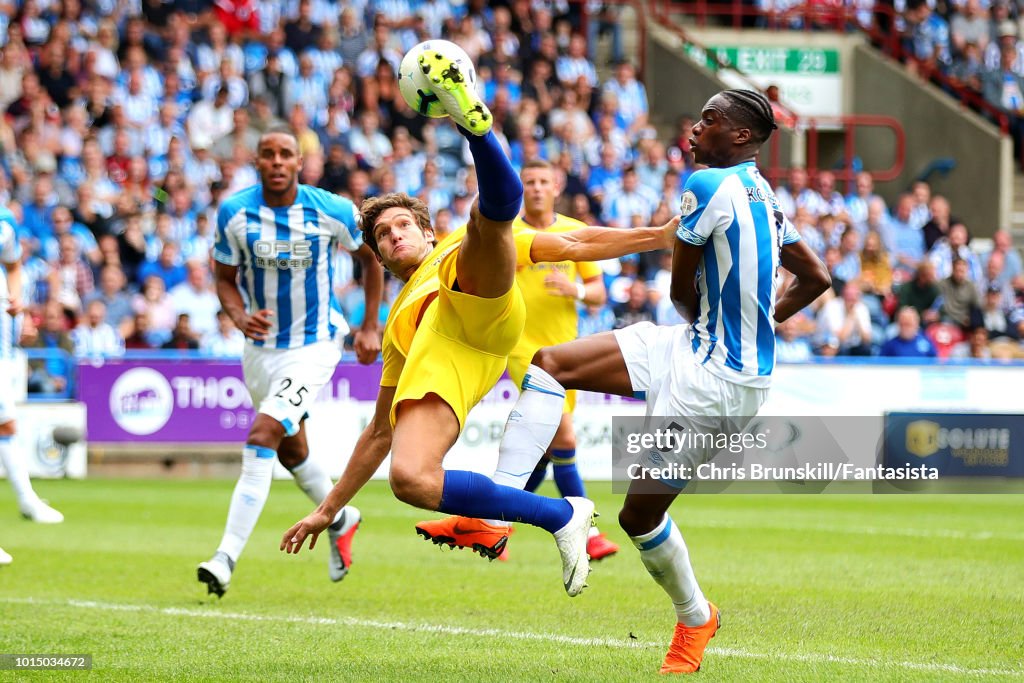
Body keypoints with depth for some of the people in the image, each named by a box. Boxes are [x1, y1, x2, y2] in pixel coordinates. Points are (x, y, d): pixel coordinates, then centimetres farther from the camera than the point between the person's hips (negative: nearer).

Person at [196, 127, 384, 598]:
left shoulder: (333, 212, -13)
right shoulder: (234, 213, -10)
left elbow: (371, 258, 5)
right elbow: (225, 279, 2)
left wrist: (370, 326, 4)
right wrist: (238, 315, -20)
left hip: (315, 344, -4)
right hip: (262, 344, 4)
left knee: (262, 437, -20)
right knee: (290, 451, 18)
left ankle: (226, 557, -24)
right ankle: (340, 520, 47)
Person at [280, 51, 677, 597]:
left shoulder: (459, 250, 38)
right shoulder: (396, 325, 44)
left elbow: (572, 245, 30)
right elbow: (380, 432, 43)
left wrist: (662, 234, 21)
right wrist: (327, 510, 40)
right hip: (433, 364, 3)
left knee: (489, 213, -24)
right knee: (409, 480, -28)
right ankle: (562, 516, -17)